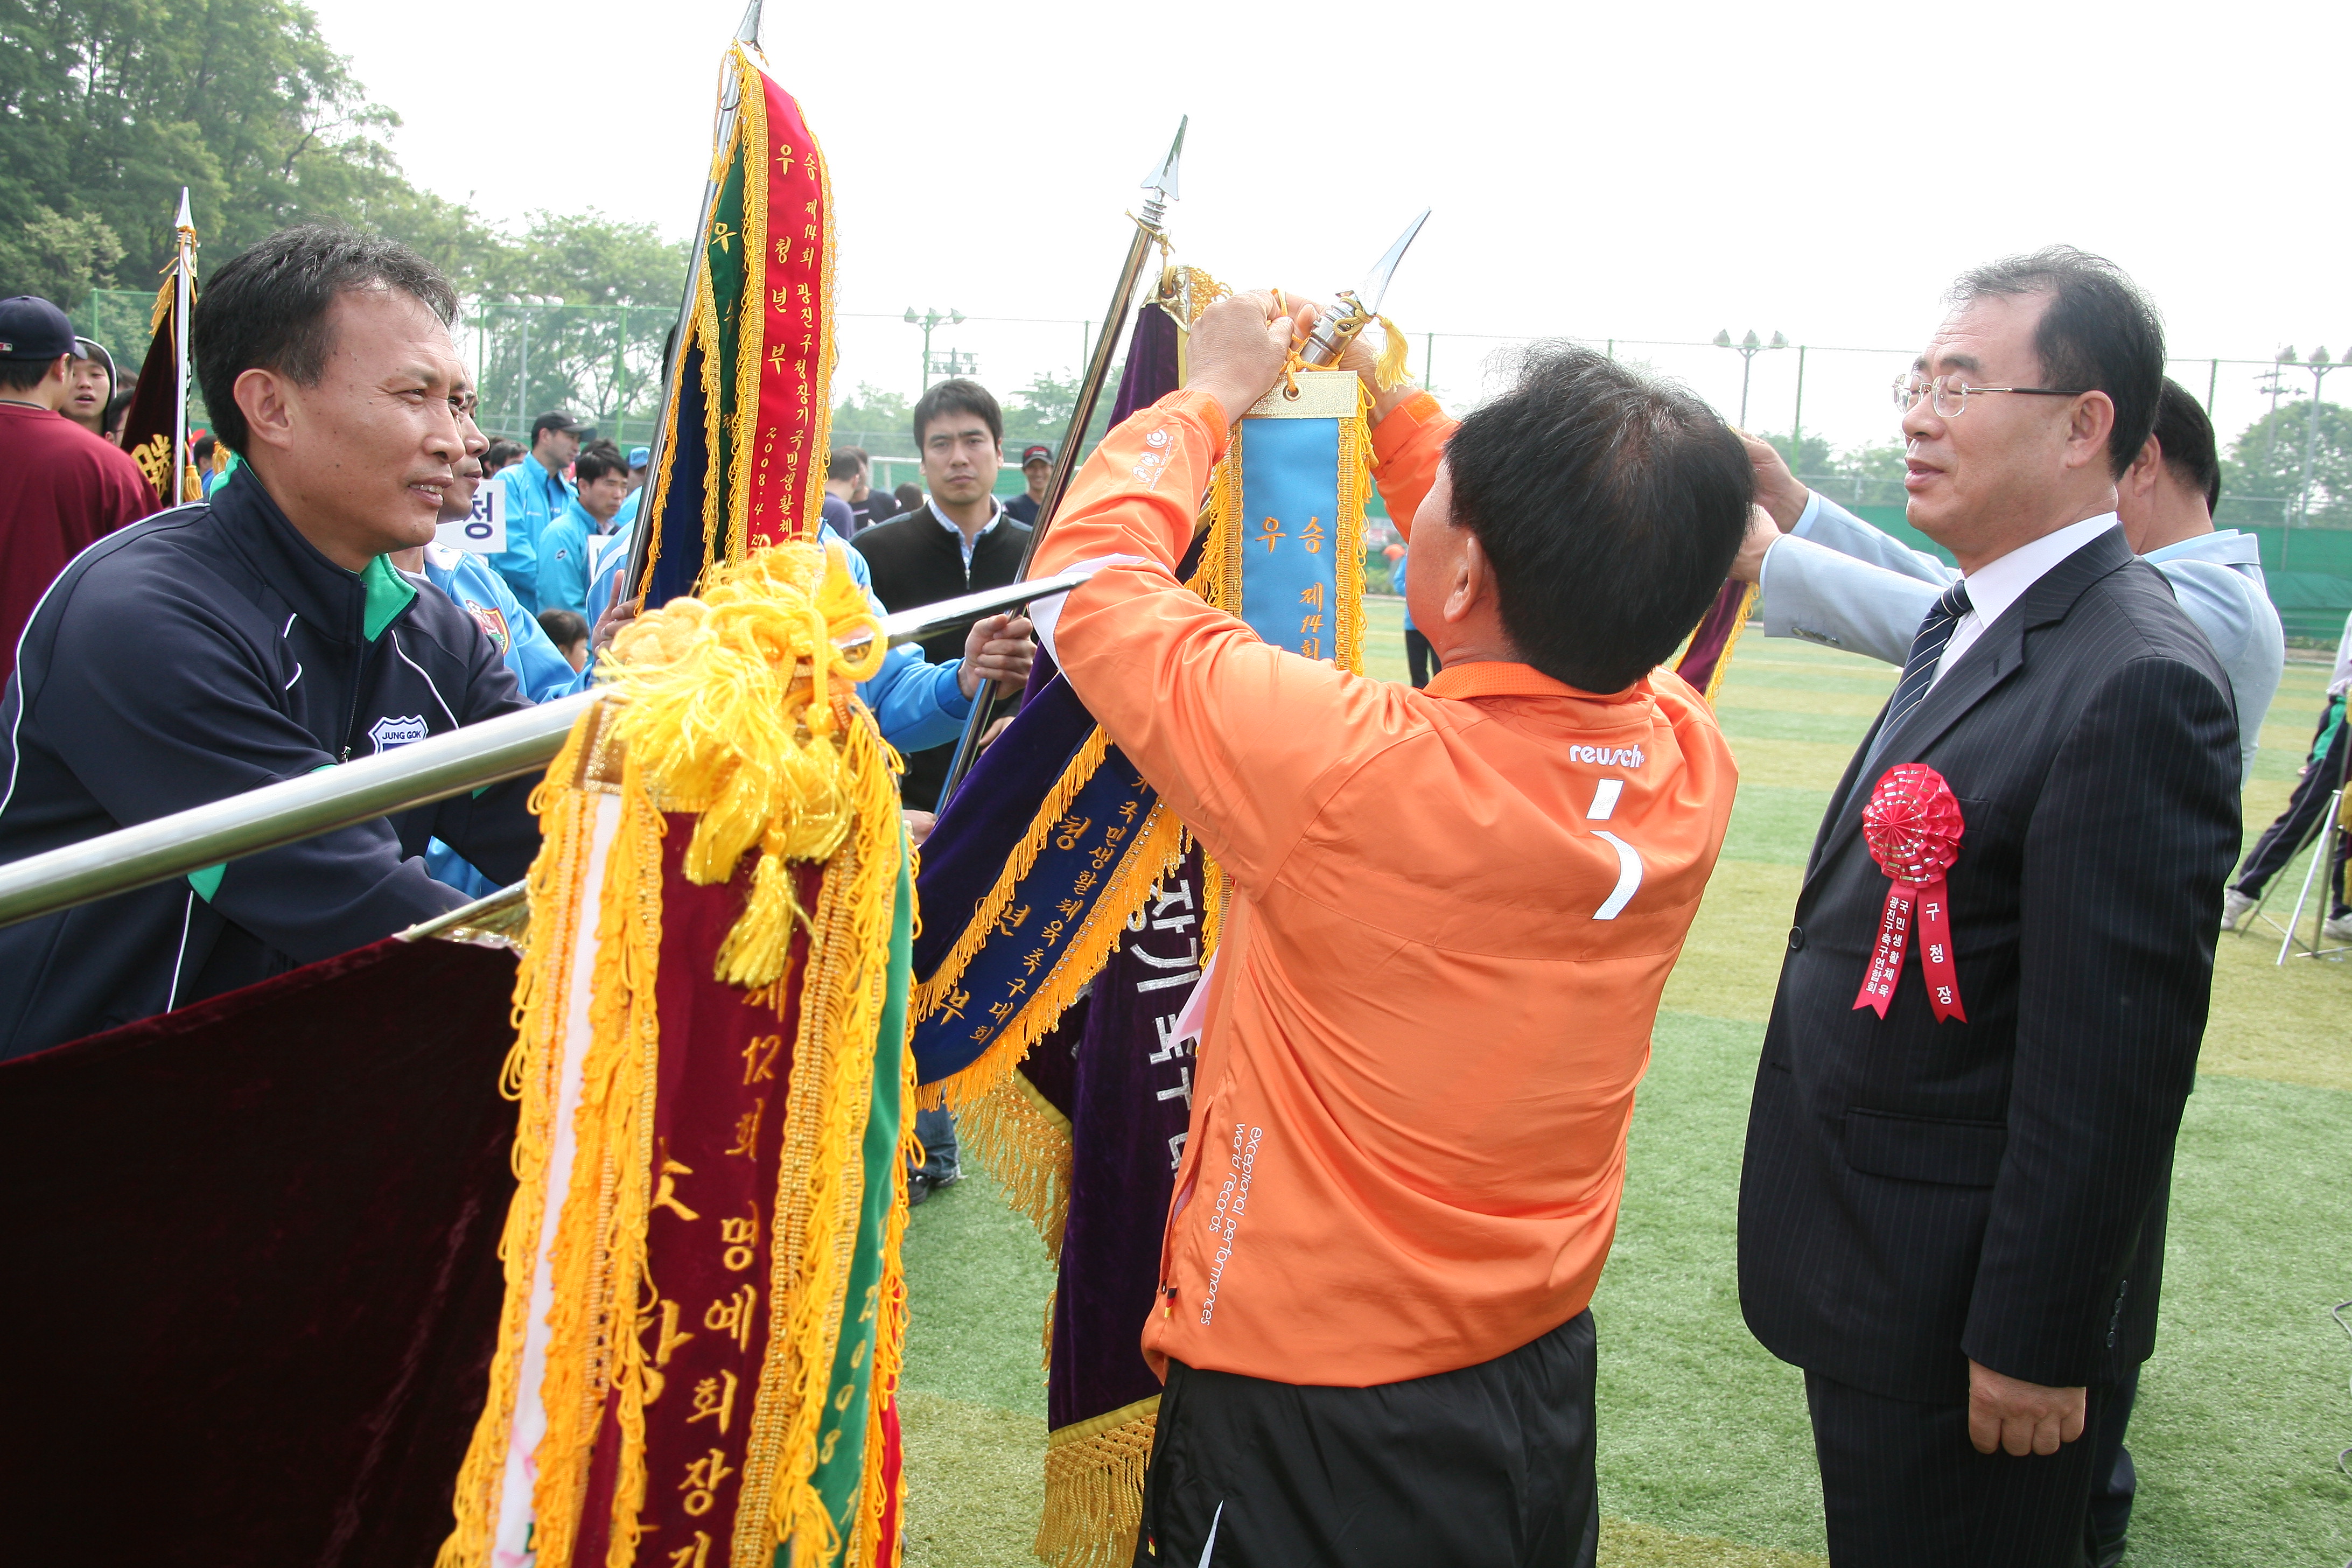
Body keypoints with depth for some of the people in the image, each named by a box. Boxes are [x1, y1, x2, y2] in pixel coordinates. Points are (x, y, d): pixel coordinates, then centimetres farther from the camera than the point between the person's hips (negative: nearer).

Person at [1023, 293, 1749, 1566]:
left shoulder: (1351, 770, -31)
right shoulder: (1687, 764, -13)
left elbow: (1088, 575, -15)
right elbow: (1573, 586, 9)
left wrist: (1209, 394, 0)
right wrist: (1391, 396, 15)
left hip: (1309, 1428, -6)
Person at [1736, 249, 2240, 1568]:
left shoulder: (2137, 682, -23)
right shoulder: (1977, 625, 8)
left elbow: (2115, 1060, -23)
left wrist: (2036, 1343, -20)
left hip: (1966, 1309, -9)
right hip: (1875, 1272, 9)